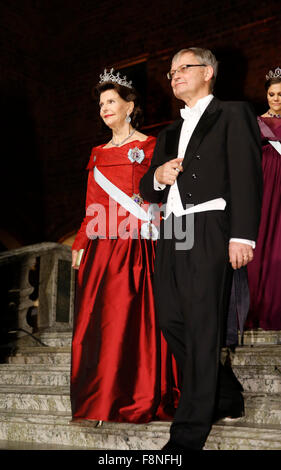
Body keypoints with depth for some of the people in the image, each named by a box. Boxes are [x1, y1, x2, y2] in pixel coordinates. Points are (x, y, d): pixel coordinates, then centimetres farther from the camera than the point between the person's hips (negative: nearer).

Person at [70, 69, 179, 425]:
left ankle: (138, 399, 7)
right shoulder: (98, 154, 18)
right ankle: (99, 399, 15)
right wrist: (80, 244, 11)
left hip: (136, 246, -5)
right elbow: (93, 207, 16)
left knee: (130, 320, -6)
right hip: (100, 250, 5)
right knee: (95, 322, 4)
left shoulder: (150, 148, 3)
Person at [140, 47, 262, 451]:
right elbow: (147, 191, 24)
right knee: (172, 324, 8)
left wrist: (242, 235, -17)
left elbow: (246, 176, -6)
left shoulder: (233, 114, 6)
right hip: (171, 236, 8)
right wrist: (158, 177, 0)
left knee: (202, 330, -6)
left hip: (208, 232, -7)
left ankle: (189, 434, 1)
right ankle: (227, 398, 26)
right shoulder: (169, 133, 26)